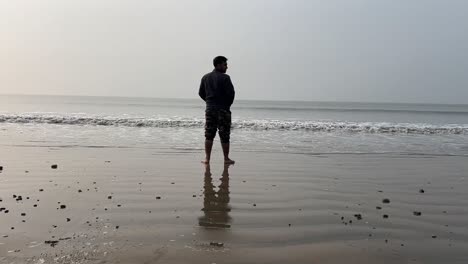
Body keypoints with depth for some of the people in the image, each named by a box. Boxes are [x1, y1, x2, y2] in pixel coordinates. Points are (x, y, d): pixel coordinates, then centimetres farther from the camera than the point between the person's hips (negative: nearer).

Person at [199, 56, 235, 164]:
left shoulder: (205, 77, 8)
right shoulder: (225, 78, -10)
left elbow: (201, 93, 11)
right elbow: (231, 93, -14)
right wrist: (228, 104, 3)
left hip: (209, 108, 5)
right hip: (223, 109, -5)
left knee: (209, 135, 8)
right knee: (224, 135, 3)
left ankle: (207, 158, 8)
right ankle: (226, 158, 11)